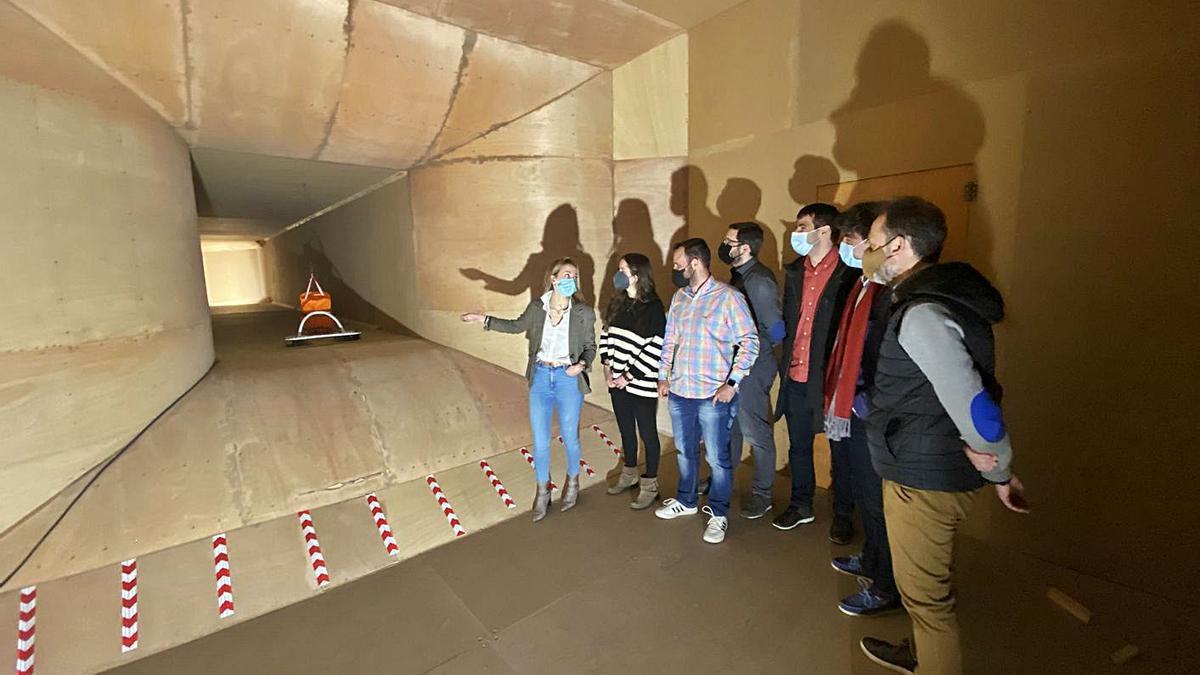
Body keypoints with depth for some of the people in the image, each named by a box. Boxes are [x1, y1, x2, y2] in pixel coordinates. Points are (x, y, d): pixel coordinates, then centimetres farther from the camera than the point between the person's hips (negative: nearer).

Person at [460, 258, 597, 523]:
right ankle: (543, 492, 31)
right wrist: (485, 320, 12)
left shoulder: (584, 312, -10)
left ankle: (573, 481, 41)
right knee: (539, 441, 9)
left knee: (570, 437, 12)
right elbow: (517, 325, 15)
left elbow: (590, 347, -1)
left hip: (568, 379, -2)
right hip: (540, 377, 2)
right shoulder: (536, 307, -3)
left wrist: (581, 364, -20)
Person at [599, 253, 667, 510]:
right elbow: (606, 334, 11)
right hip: (617, 381, 7)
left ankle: (649, 485, 25)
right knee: (625, 430, 21)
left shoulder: (653, 307, -15)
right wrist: (608, 367, 0)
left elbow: (656, 348, -18)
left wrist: (629, 375, -16)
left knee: (647, 433, 8)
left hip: (641, 383, -6)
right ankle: (629, 474, 41)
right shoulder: (618, 303, 5)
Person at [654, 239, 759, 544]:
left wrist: (731, 383, -15)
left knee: (717, 458, 8)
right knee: (685, 451, 21)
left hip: (713, 395, -6)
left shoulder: (728, 297, -12)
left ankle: (718, 513, 28)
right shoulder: (679, 297, 8)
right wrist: (663, 377, 12)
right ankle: (685, 500, 41)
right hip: (679, 391, 6)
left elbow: (750, 342, -11)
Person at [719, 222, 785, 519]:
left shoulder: (759, 281, -20)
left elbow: (776, 332, -21)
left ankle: (763, 494, 25)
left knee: (756, 433, 6)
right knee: (728, 425, 21)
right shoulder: (738, 275, 9)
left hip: (752, 369, -9)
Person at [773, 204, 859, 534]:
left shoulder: (850, 271, -10)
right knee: (798, 446, 17)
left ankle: (843, 514, 31)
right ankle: (801, 506, 35)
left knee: (841, 449, 12)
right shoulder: (794, 271, 9)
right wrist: (786, 364, 10)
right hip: (797, 377, 6)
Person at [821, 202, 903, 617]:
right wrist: (839, 395, 14)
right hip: (853, 410, 10)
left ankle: (886, 589, 26)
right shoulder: (866, 283, 11)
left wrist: (867, 402, -19)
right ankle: (871, 561, 45)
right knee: (865, 495, 24)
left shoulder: (890, 292, -21)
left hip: (869, 416, -10)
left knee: (876, 501, 7)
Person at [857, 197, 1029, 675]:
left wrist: (1000, 471, -12)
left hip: (923, 479, -10)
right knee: (927, 585, 28)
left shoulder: (920, 314, -26)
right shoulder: (937, 294, 6)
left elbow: (974, 405, -27)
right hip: (928, 469, 10)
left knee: (925, 593, 9)